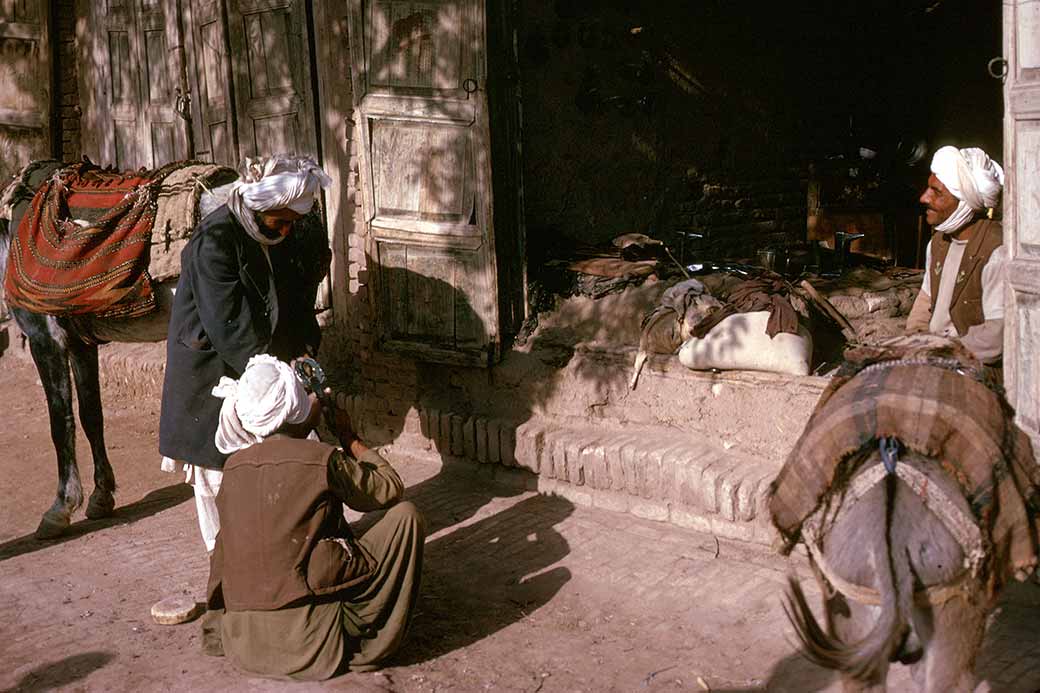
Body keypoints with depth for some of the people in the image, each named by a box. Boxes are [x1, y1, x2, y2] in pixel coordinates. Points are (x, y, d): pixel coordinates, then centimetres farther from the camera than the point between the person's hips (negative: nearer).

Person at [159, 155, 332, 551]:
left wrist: (305, 351, -7)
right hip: (213, 367, -7)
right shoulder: (215, 239, -20)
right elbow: (228, 324, -24)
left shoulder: (284, 237, 3)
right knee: (219, 468, 4)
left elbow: (298, 302, 9)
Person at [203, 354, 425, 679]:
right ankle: (369, 645, 8)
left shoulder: (234, 466, 5)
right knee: (405, 515, 3)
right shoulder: (322, 459, -12)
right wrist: (348, 437, 16)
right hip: (304, 643, -7)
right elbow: (390, 489, 4)